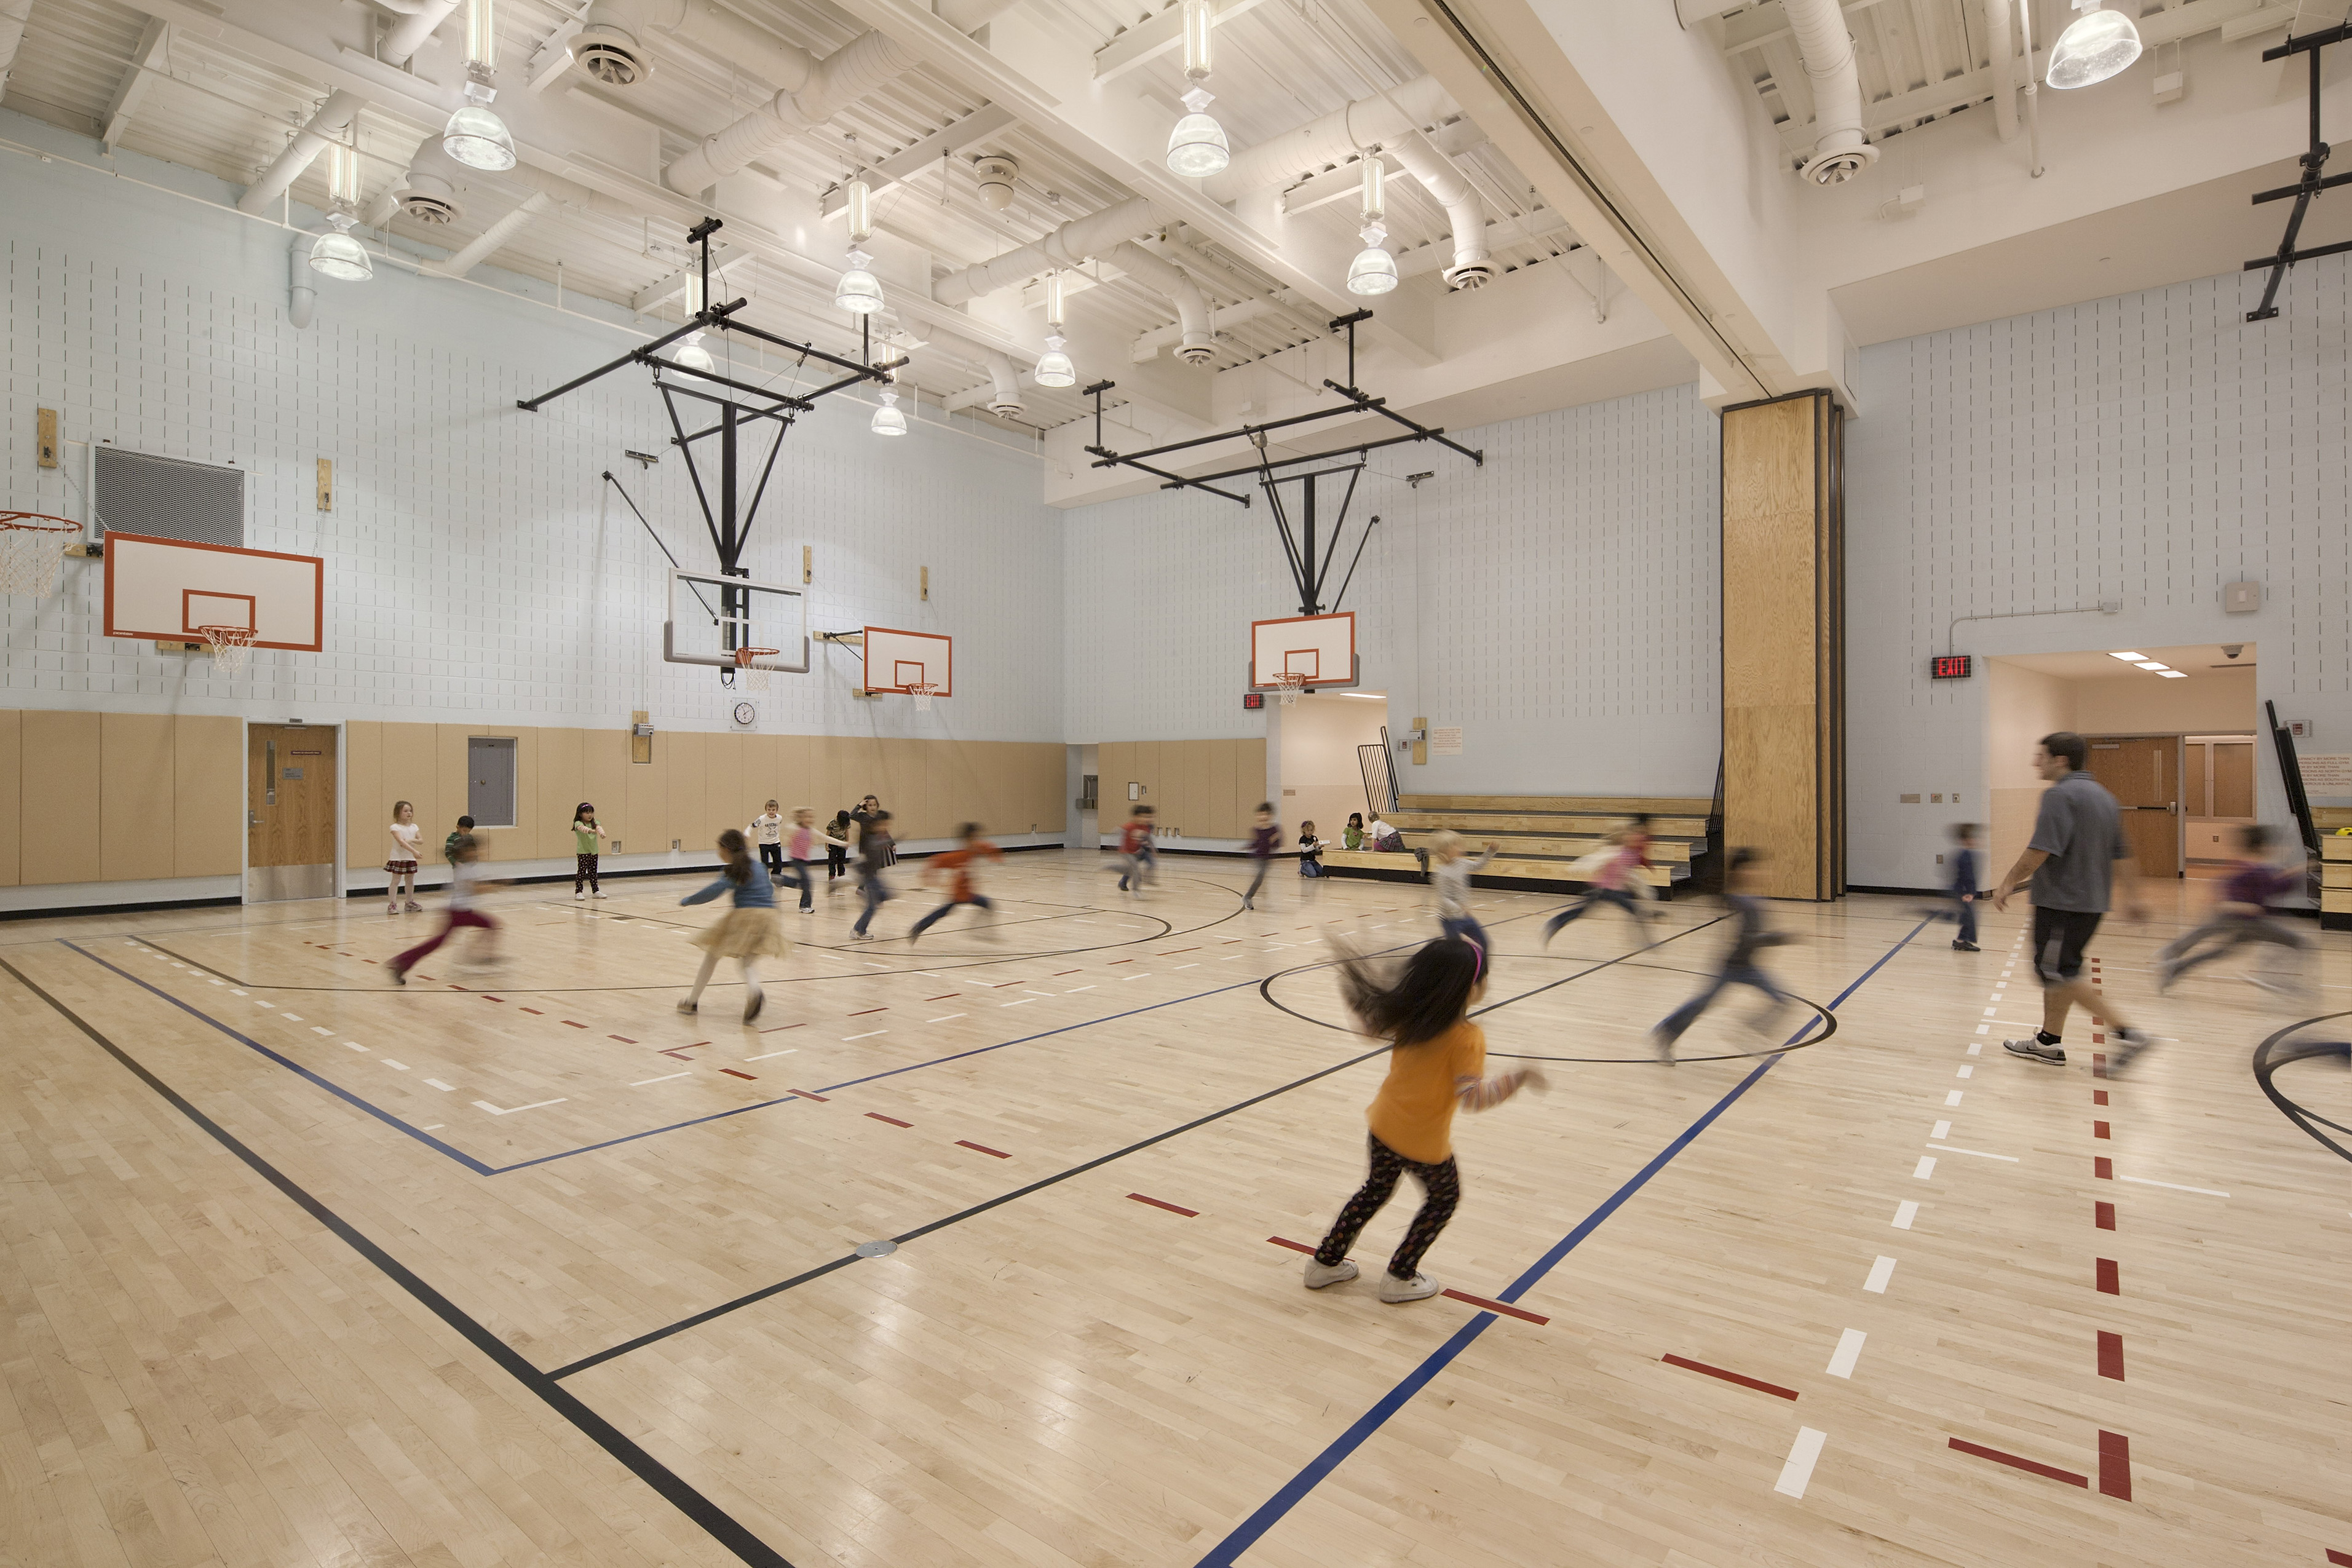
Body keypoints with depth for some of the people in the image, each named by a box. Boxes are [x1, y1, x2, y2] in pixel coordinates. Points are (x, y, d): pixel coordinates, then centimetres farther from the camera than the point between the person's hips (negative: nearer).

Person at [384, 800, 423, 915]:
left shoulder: (414, 827, 8)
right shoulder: (395, 827, -10)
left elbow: (421, 841, 0)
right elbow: (401, 841, -22)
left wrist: (412, 840, -21)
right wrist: (414, 851, -31)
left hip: (410, 858, 5)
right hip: (398, 858, -5)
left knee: (410, 880, 13)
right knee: (396, 880, -5)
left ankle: (410, 902, 23)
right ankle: (392, 904, -3)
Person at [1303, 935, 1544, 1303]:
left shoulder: (1407, 1015, -7)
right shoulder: (1467, 1038, -23)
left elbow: (1365, 1012, 5)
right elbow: (1472, 1096, -25)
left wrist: (1350, 966, 13)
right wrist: (1518, 1080, -18)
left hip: (1382, 1126, 6)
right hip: (1424, 1144, -6)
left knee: (1376, 1190, 27)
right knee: (1443, 1199, 23)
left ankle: (1326, 1262, 34)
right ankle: (1400, 1278, 26)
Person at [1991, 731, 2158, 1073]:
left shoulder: (2060, 795, -15)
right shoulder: (2103, 796, 16)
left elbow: (2041, 849, -24)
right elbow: (2120, 853, 21)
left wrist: (2009, 882, -15)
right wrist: (2131, 895, 26)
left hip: (2062, 901, -10)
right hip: (2092, 901, 10)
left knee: (2059, 973, -4)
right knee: (2057, 971, 16)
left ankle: (2127, 1033, -9)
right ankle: (2049, 1042, 22)